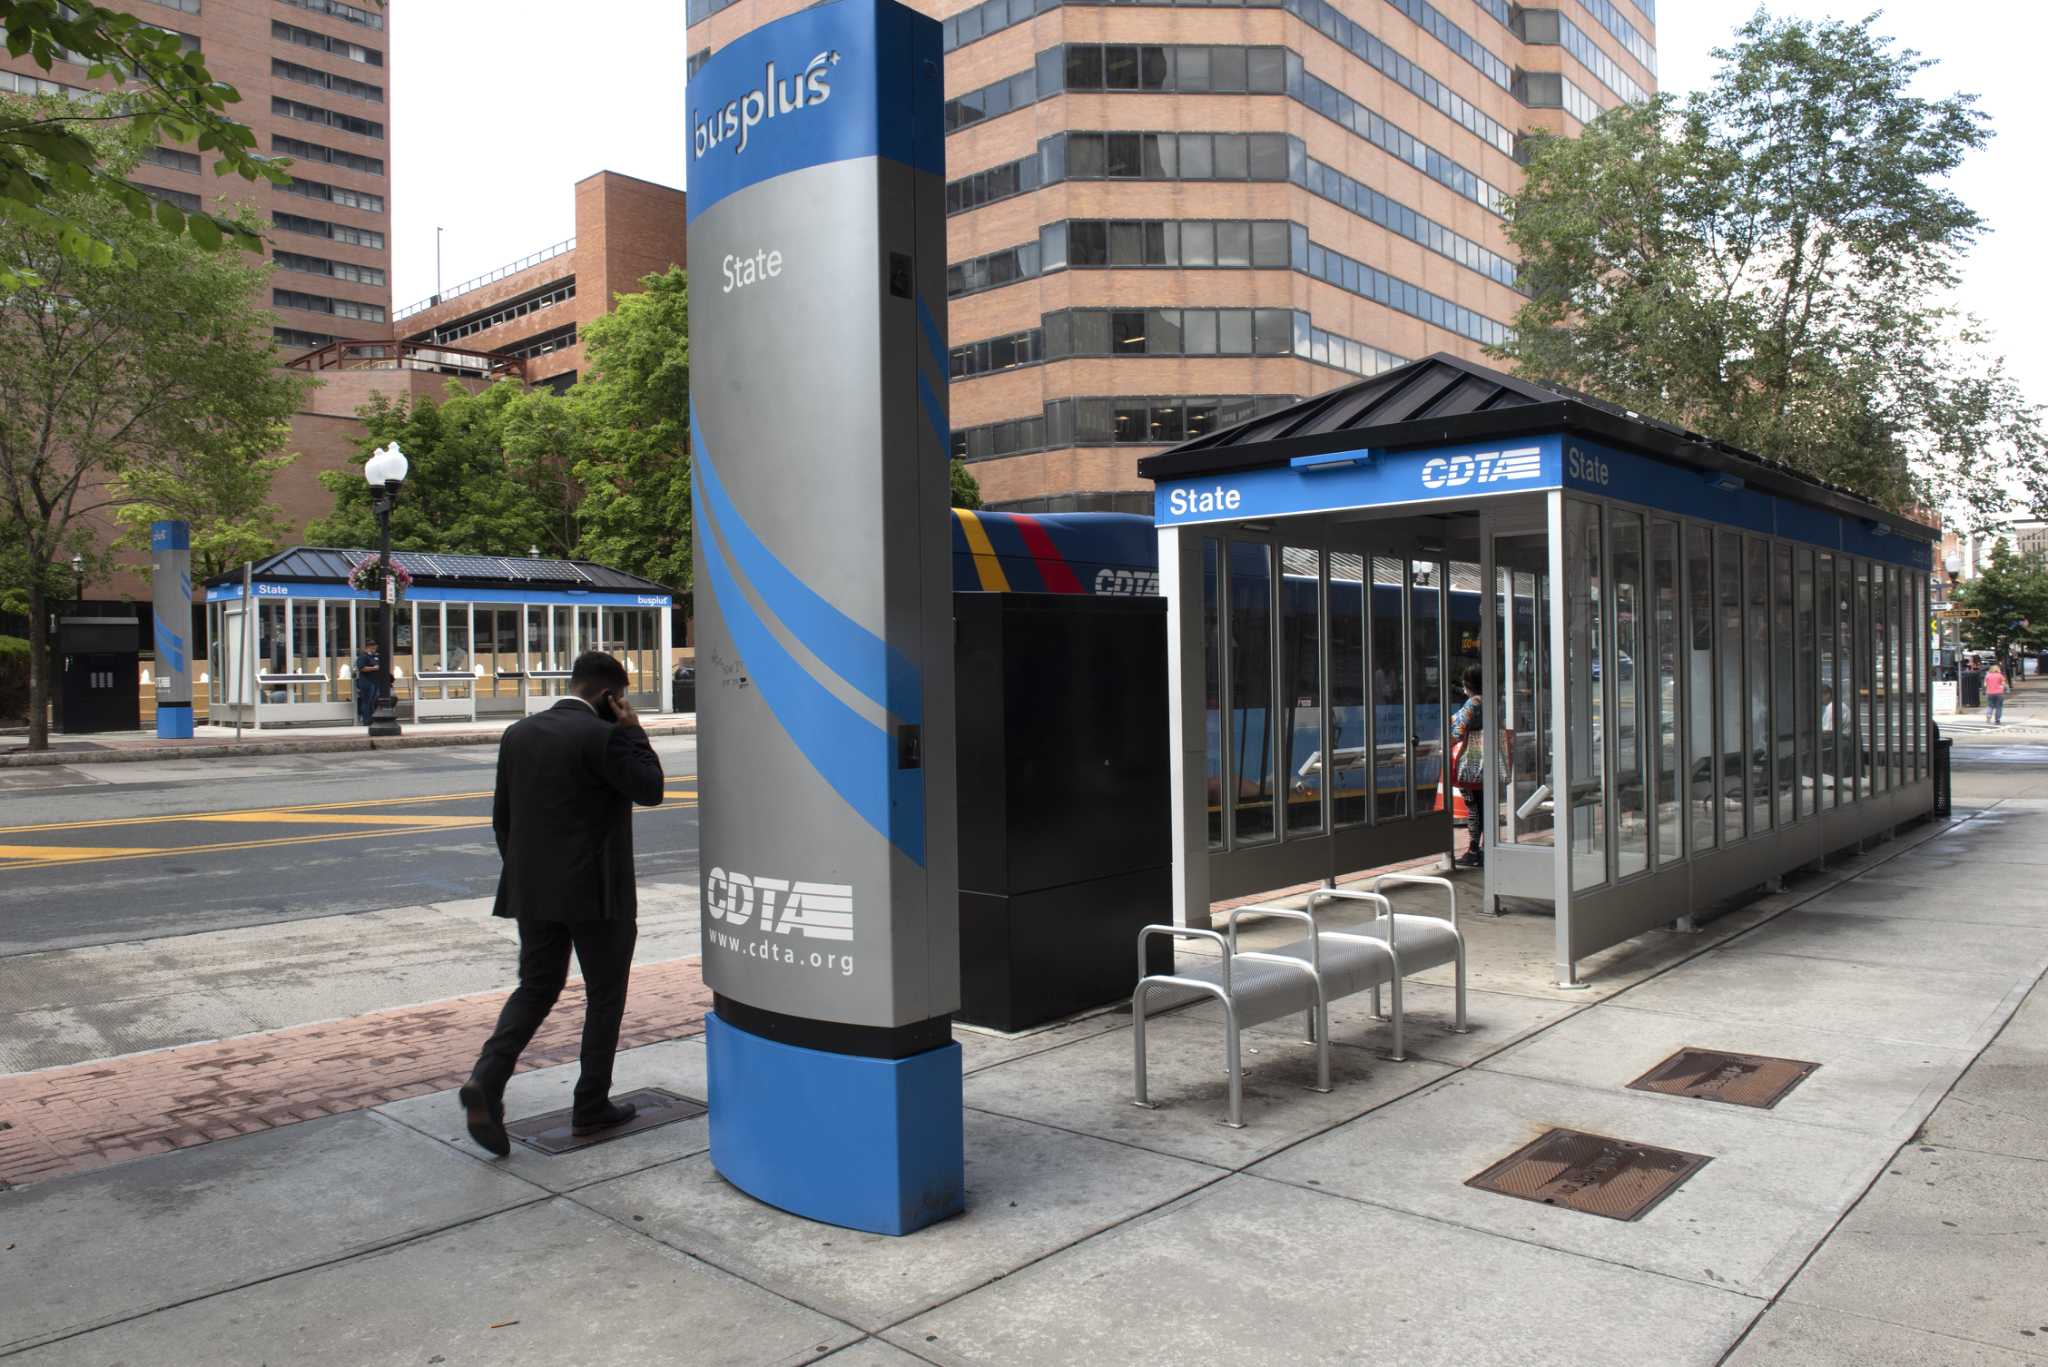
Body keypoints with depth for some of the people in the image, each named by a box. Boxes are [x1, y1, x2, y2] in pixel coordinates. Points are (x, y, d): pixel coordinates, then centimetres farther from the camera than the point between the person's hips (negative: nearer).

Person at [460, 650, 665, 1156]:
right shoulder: (602, 737, -16)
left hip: (533, 891, 6)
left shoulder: (518, 734, 7)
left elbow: (502, 817, 11)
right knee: (605, 995, 9)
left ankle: (486, 1079, -5)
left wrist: (521, 878, 19)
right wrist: (633, 730, -4)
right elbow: (650, 790, -9)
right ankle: (591, 1106, 16)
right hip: (596, 892, -6)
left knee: (536, 988, 16)